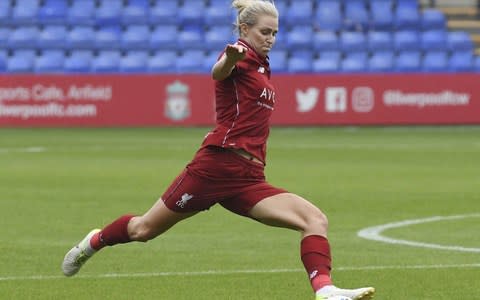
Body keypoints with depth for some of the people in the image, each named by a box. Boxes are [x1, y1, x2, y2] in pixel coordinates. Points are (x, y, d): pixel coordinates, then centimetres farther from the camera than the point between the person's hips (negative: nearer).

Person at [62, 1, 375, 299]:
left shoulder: (261, 66, 17)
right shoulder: (242, 56, -7)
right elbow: (219, 72, -35)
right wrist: (229, 59, -56)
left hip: (249, 179, 7)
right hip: (217, 164, -7)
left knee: (316, 220, -15)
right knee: (145, 229, 8)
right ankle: (95, 242, 38)